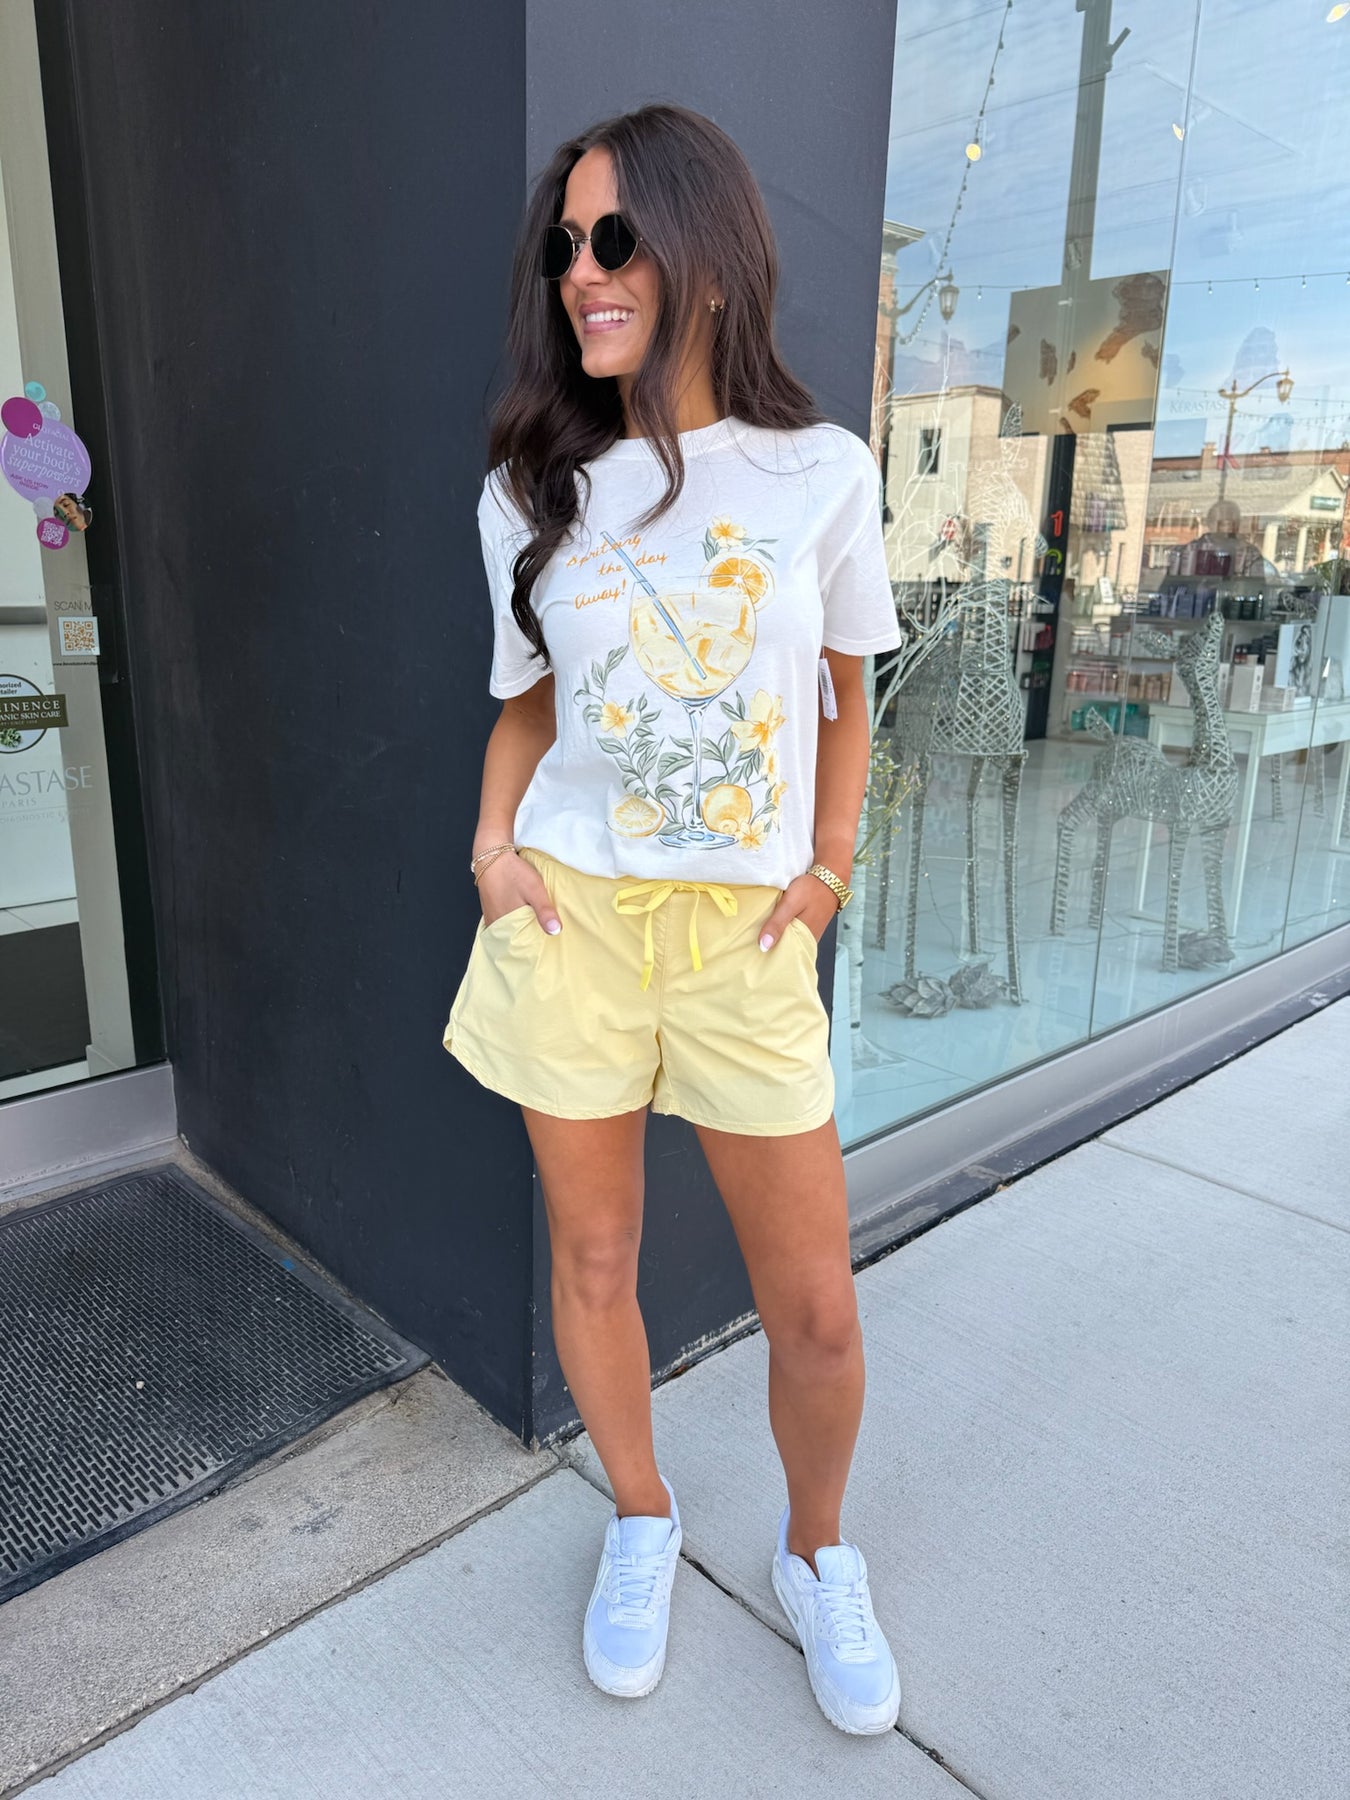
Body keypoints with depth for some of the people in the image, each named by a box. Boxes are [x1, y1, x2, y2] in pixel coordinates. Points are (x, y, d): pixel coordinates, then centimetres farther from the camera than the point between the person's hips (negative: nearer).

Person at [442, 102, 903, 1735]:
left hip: (744, 933, -1)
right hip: (569, 920, 2)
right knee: (592, 1257, 13)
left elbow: (844, 694, 10)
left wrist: (825, 869, 1)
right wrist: (492, 841, -3)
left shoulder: (820, 474, 0)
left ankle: (816, 1554, 37)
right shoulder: (532, 492, 4)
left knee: (817, 1312, 5)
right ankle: (640, 1522, 42)